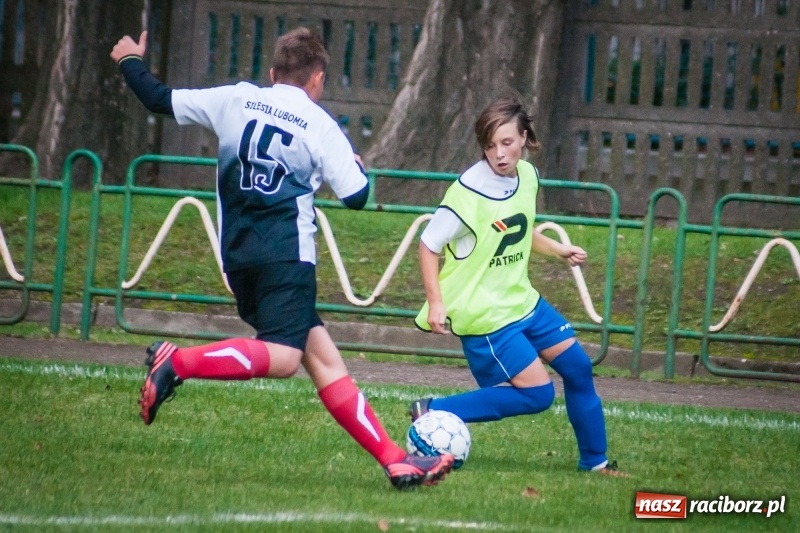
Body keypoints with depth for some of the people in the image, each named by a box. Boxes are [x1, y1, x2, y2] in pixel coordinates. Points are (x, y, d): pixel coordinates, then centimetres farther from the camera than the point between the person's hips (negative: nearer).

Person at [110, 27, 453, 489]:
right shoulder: (319, 125, -1)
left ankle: (395, 460, 0)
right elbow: (357, 195, -2)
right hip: (286, 256, -7)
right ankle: (177, 362, -29)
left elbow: (161, 100, 16)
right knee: (283, 358, -18)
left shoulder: (235, 100, 10)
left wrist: (131, 62, 35)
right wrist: (355, 162, 20)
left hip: (239, 256, 7)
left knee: (322, 357, 3)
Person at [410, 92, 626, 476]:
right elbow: (429, 245, -15)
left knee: (577, 367, 12)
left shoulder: (527, 176, -1)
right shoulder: (469, 192, -23)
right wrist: (435, 302, -21)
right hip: (483, 313, -8)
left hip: (521, 299, 8)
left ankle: (594, 461, 29)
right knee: (537, 394, -12)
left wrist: (558, 250, 10)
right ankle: (433, 413, -7)